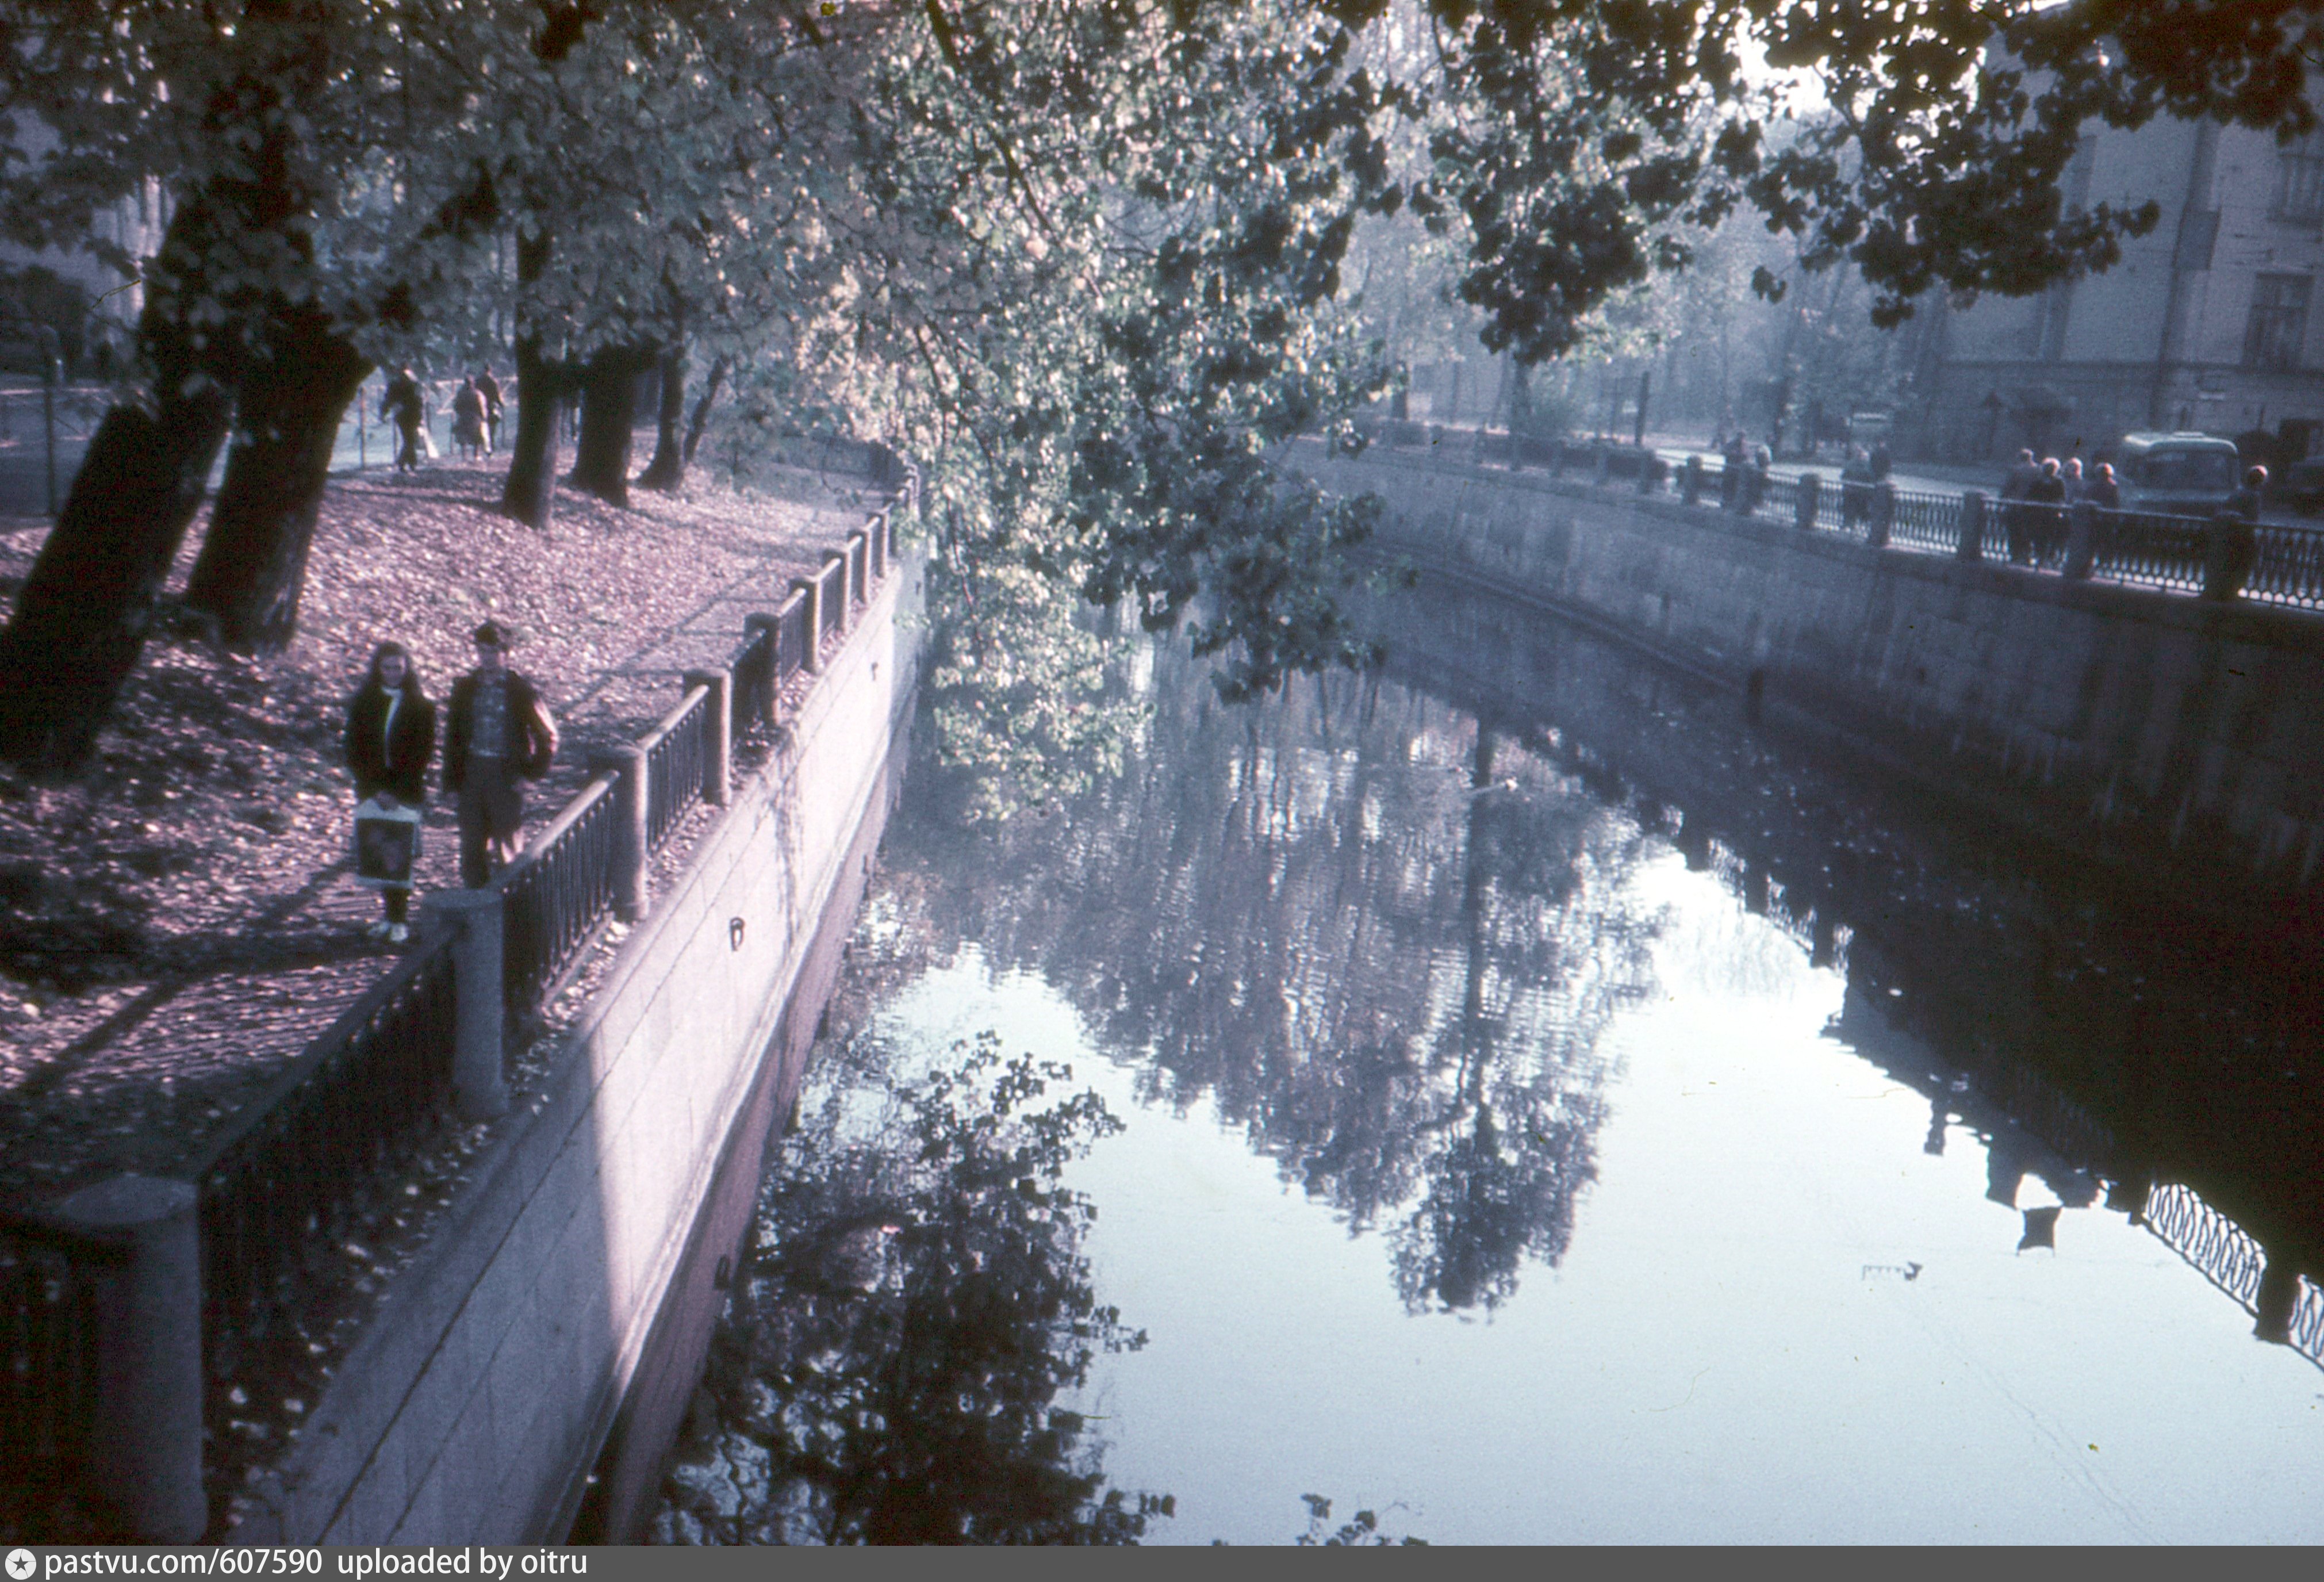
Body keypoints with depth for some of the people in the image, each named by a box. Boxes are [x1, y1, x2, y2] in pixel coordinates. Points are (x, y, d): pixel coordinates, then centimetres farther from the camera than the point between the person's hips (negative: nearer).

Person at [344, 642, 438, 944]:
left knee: (399, 857, -5)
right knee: (376, 854, 3)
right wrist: (376, 790, -7)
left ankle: (399, 921, 1)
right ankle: (393, 913, 16)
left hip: (406, 794, -3)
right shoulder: (362, 703, 6)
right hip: (371, 792, 3)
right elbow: (354, 751, 4)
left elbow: (423, 753, -4)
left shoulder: (421, 706, 0)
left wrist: (396, 792, -10)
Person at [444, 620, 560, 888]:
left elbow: (548, 737, 3)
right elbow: (454, 736, 12)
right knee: (472, 846, 7)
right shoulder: (465, 688, 7)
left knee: (508, 849, 1)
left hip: (507, 774, -4)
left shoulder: (522, 691, -4)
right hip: (472, 773, 4)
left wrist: (531, 773, -4)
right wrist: (452, 778, 6)